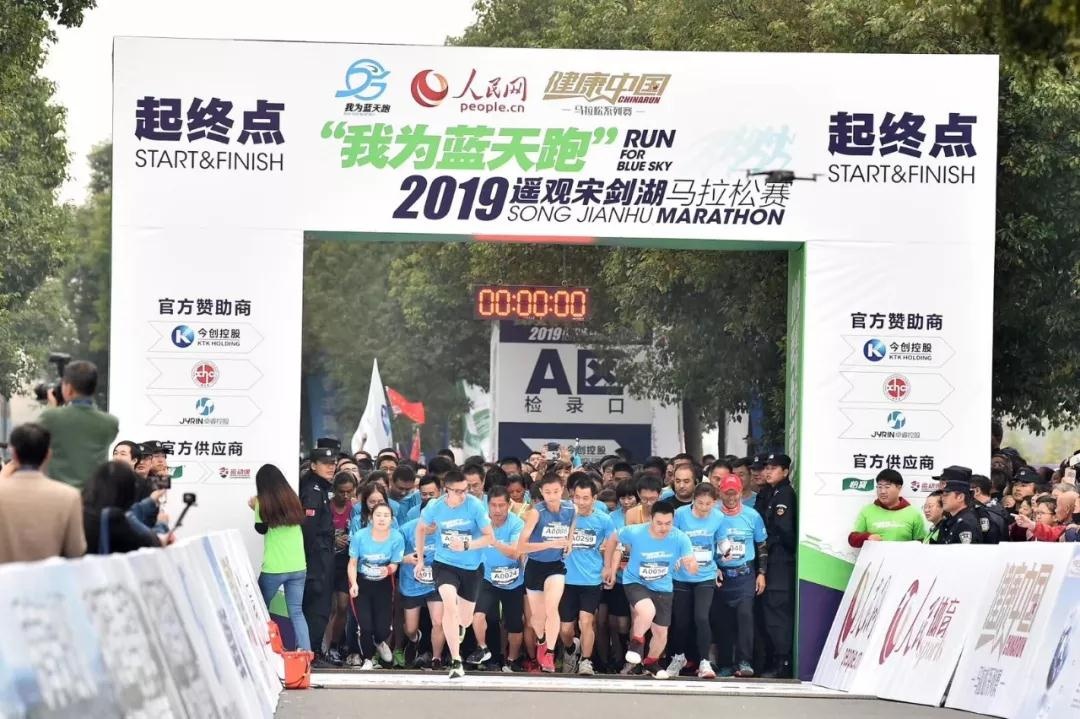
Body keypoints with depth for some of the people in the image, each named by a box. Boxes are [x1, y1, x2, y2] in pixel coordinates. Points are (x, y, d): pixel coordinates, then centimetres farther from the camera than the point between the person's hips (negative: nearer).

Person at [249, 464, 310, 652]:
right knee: (296, 612, 7)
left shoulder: (263, 503, -5)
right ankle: (305, 651, -5)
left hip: (273, 568, -4)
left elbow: (261, 529, 5)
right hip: (298, 566, 4)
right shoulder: (293, 499, 6)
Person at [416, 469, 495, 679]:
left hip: (471, 567, 1)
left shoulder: (475, 506, -18)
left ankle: (458, 629, 54)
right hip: (444, 564, -1)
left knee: (465, 620, 13)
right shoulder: (434, 508, -13)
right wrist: (419, 559, 11)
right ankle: (456, 661, -21)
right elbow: (421, 529, 9)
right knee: (450, 604, -26)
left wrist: (466, 546, -28)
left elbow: (490, 537, -13)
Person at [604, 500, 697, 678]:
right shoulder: (634, 533, -25)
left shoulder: (680, 539, -23)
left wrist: (691, 564, -46)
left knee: (661, 632, 10)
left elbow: (694, 570, -22)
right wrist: (608, 567, 3)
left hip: (662, 588, 3)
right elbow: (613, 540, -4)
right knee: (648, 611, -33)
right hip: (635, 582, -3)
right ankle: (636, 642, -3)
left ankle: (651, 662, 41)